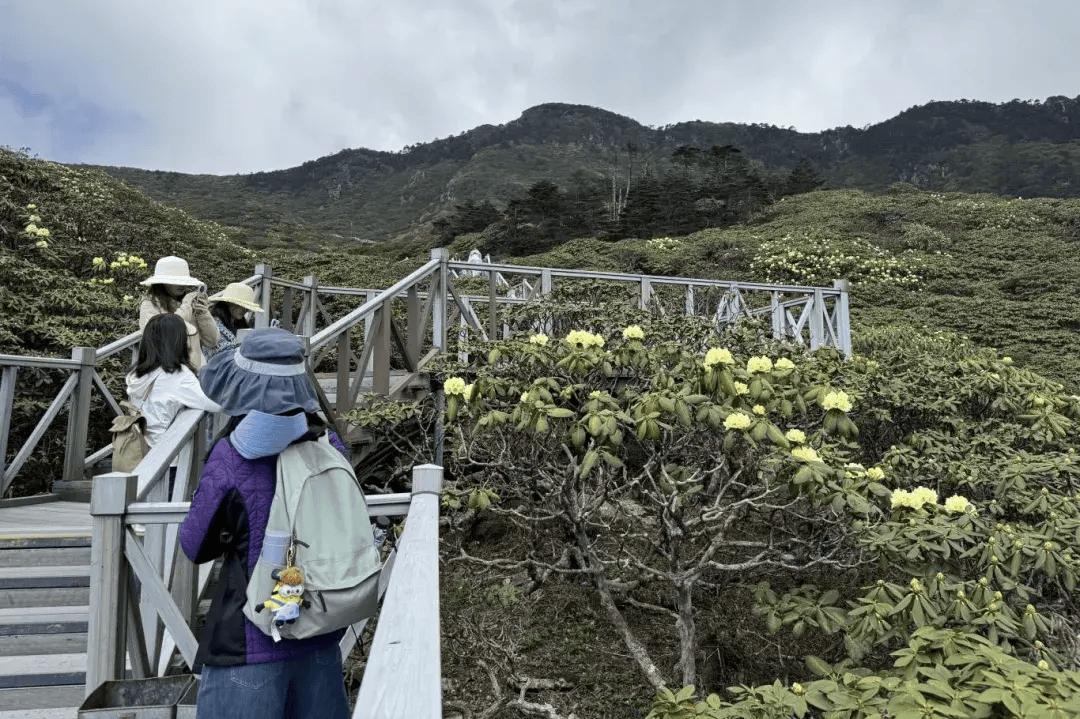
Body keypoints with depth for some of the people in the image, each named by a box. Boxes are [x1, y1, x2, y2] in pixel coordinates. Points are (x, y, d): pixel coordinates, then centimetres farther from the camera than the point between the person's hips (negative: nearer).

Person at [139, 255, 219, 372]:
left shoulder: (192, 299, 12)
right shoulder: (149, 304, 1)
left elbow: (211, 342, 11)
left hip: (195, 370, 4)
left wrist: (204, 315, -4)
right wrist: (185, 308, -11)